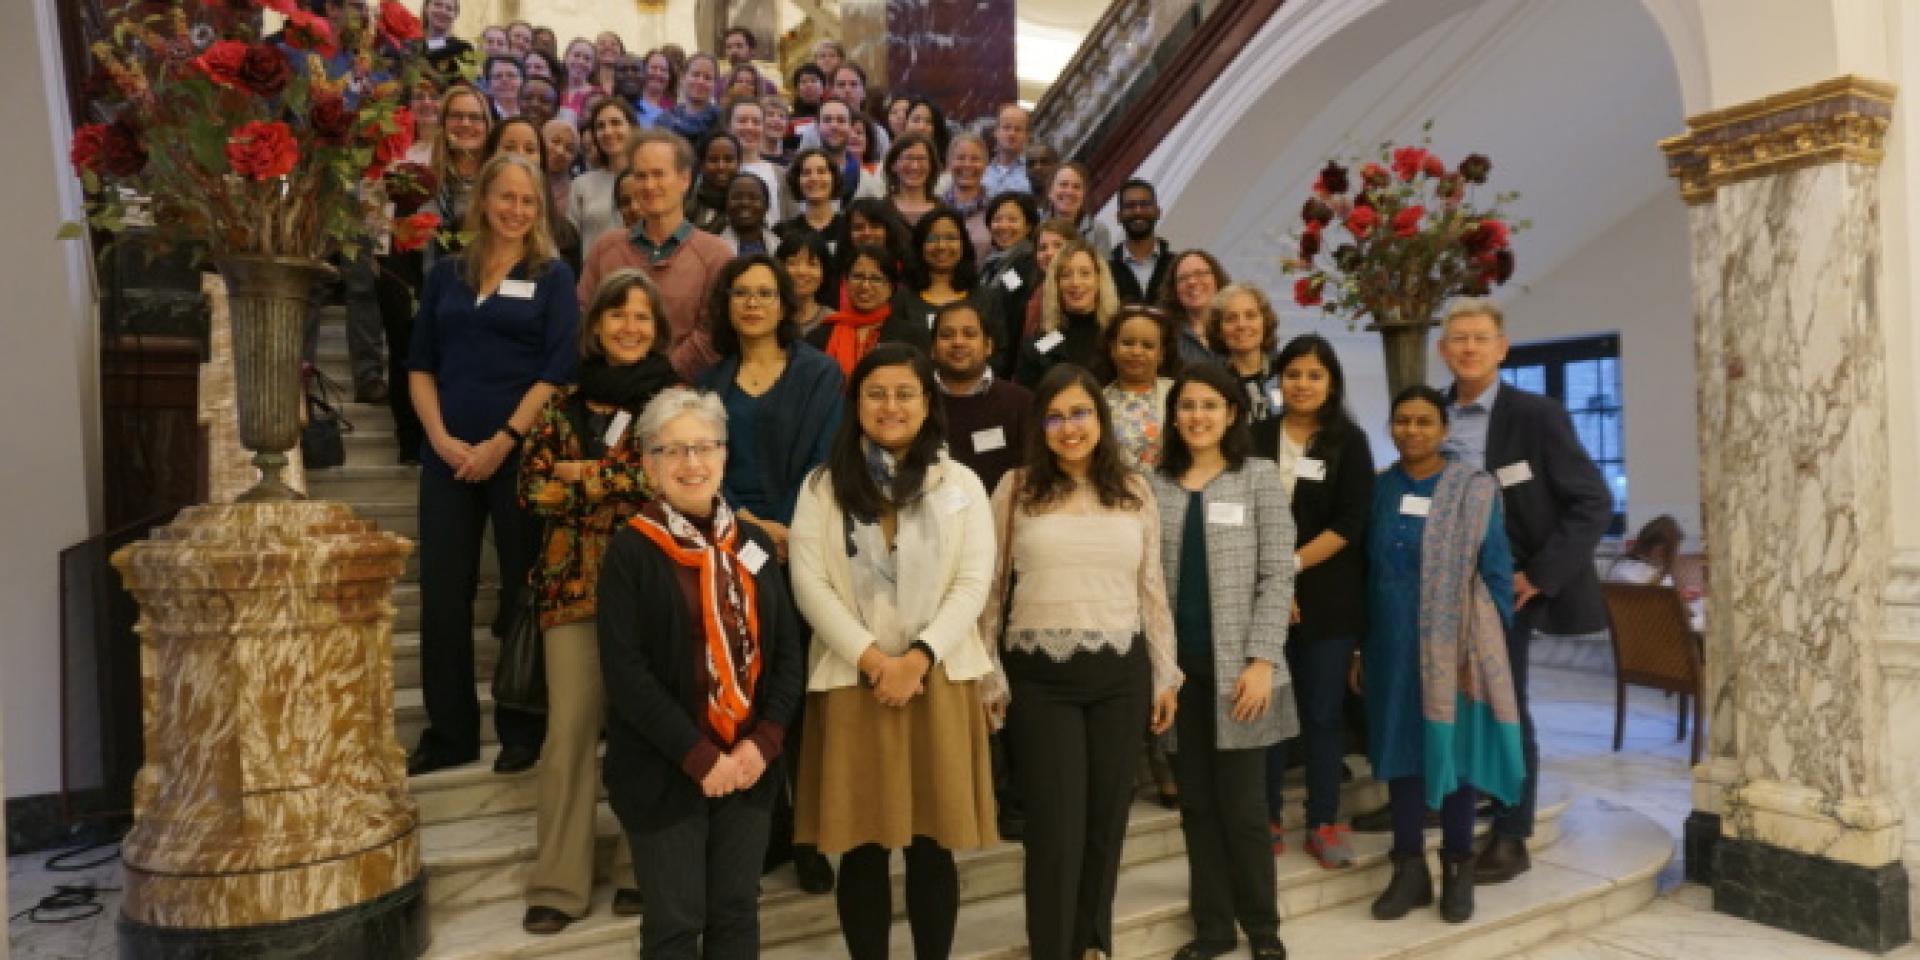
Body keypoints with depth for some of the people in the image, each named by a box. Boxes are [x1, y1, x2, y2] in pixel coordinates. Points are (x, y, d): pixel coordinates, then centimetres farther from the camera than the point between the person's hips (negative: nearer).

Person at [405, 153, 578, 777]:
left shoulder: (552, 276, 3)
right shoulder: (447, 274, 13)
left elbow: (559, 370, -7)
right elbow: (420, 364, 11)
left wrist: (502, 442, -14)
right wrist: (440, 438, -5)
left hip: (523, 455, -3)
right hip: (448, 456, 3)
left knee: (523, 592, 3)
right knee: (442, 595, 4)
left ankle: (524, 730, 15)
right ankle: (449, 733, 16)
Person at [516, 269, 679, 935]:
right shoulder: (565, 400, 10)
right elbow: (533, 486, 1)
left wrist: (583, 474, -6)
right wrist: (625, 482, -12)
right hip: (575, 580, 2)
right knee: (569, 730, 2)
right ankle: (558, 883, 12)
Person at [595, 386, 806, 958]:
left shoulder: (753, 543, 6)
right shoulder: (632, 550, -8)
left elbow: (789, 649, 5)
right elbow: (625, 672, -14)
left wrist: (764, 741, -8)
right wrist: (699, 756, -16)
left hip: (750, 765, 4)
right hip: (665, 771, -4)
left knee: (737, 914, 15)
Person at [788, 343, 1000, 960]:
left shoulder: (961, 484, 7)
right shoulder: (822, 486, 6)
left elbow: (973, 583, -2)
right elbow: (810, 584, -3)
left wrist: (918, 657, -14)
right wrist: (873, 659, -13)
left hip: (938, 679, 0)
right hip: (851, 680, 0)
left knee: (933, 849, 6)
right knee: (863, 850, 7)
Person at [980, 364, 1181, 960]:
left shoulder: (1134, 491, 6)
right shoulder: (1016, 489, -1)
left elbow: (1152, 590, 10)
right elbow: (990, 588, 1)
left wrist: (1165, 675, 10)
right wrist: (988, 677, -1)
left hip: (1121, 673, 3)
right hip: (1039, 677, -2)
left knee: (1107, 816, 13)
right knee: (1055, 822, 2)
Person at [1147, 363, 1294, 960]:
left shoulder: (1258, 479, 0)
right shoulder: (1154, 485, 7)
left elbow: (1277, 576, -5)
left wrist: (1262, 660, -13)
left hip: (1235, 665, -3)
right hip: (1178, 664, 3)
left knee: (1242, 805, 2)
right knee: (1196, 804, 10)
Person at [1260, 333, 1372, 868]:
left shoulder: (1350, 442, 2)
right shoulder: (1258, 439, 5)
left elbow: (1350, 524, -6)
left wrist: (1292, 565, -15)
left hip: (1327, 595, -1)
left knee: (1323, 711, 6)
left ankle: (1323, 823, 17)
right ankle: (1266, 818, 17)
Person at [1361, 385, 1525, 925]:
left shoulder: (1473, 489, -5)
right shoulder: (1380, 489, 5)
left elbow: (1496, 572, -5)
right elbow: (1367, 571, 9)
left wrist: (1485, 650, -9)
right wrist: (1360, 647, 8)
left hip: (1453, 646, -3)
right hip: (1391, 645, 3)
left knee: (1453, 750, 7)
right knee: (1400, 750, 8)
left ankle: (1457, 870, 23)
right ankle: (1410, 869, 20)